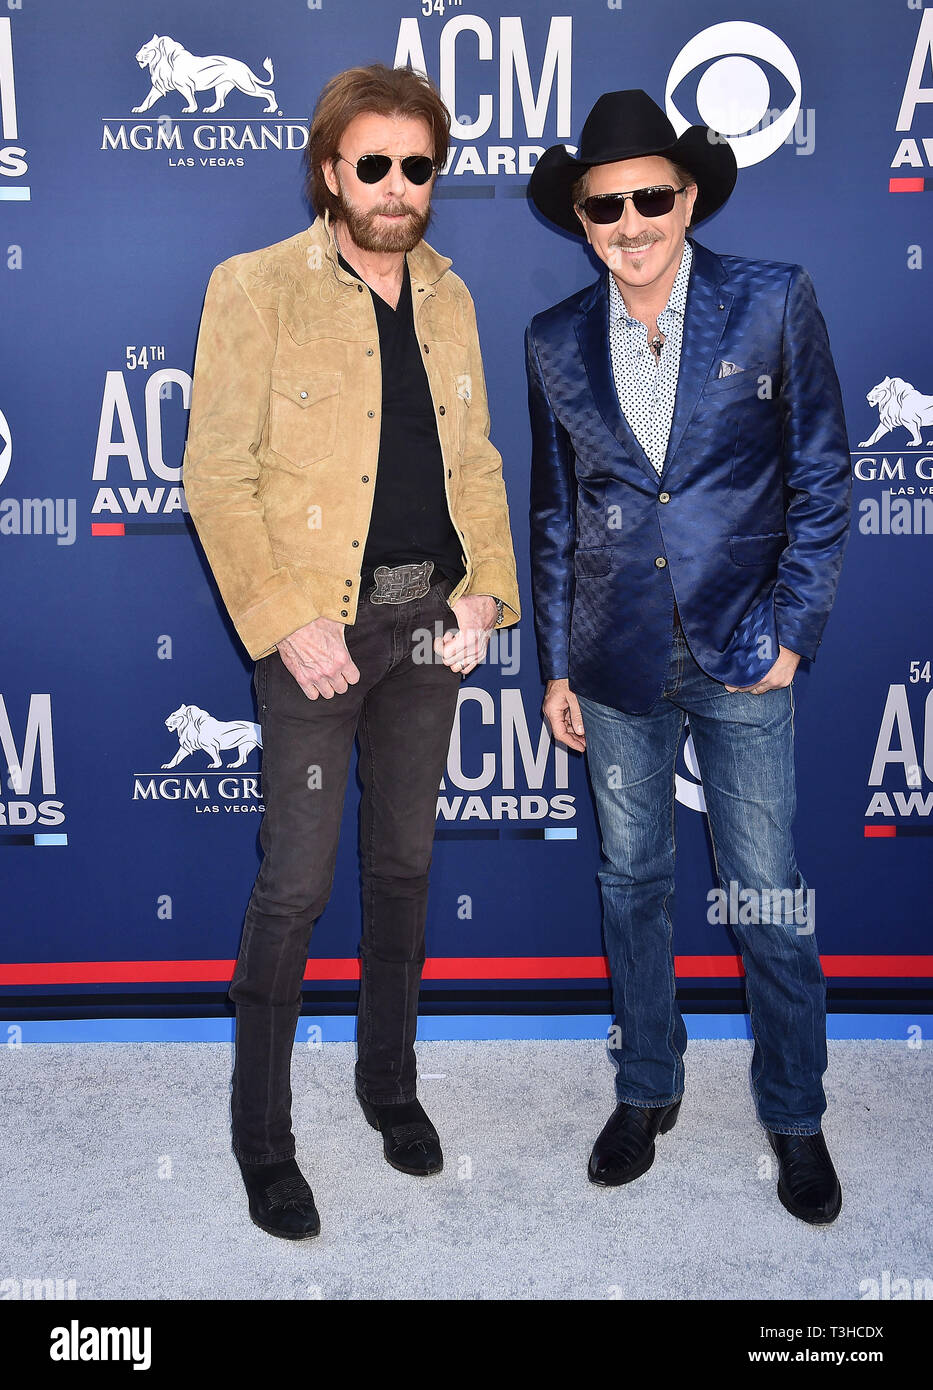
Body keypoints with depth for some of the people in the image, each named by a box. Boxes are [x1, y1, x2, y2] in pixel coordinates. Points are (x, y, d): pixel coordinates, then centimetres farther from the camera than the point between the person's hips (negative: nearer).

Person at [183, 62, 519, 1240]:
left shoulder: (447, 294, 11)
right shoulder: (255, 288, -5)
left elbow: (475, 459, 14)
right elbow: (216, 475, -10)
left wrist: (486, 589, 1)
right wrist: (287, 624, -17)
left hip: (431, 621, 5)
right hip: (319, 626, -5)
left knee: (403, 866, 15)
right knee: (295, 889, -1)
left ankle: (389, 1083, 35)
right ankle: (262, 1137, 18)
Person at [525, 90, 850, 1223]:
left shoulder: (774, 303, -4)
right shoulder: (555, 343, 4)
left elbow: (821, 476, -1)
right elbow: (554, 513, 9)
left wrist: (792, 631, -6)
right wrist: (556, 664, 7)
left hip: (741, 660, -2)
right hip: (617, 664, 3)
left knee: (768, 900, 4)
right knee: (632, 883, 13)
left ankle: (795, 1117, 26)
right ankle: (647, 1090, 33)